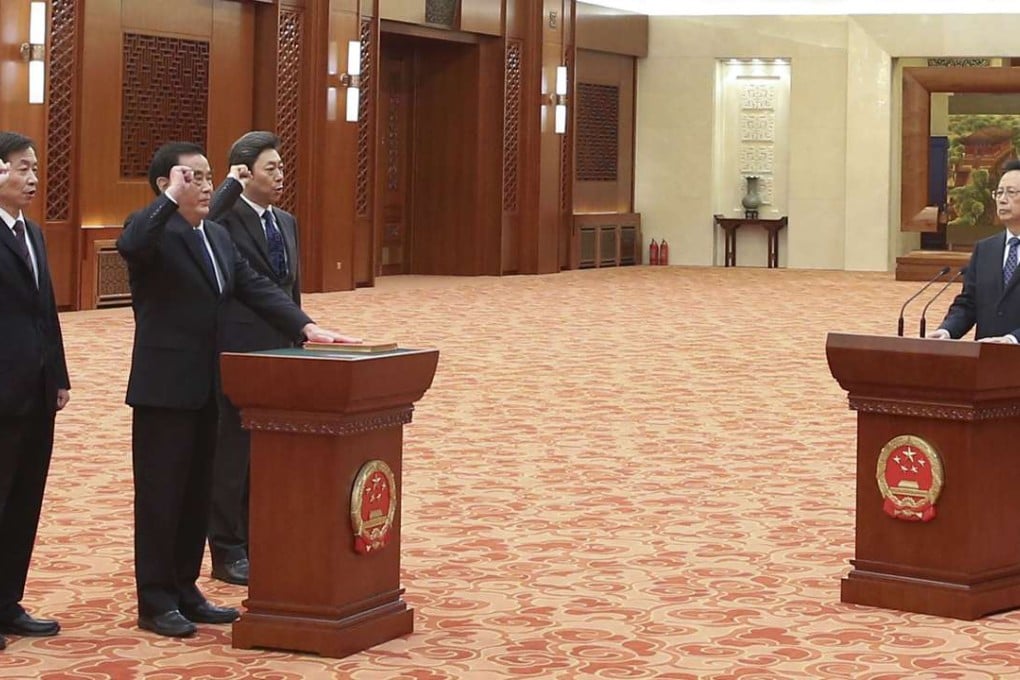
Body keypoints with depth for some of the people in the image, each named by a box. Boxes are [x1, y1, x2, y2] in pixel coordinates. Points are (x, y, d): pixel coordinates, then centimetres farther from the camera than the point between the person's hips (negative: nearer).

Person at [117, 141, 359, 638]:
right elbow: (129, 245, -34)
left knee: (197, 493, 13)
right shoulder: (151, 229, -10)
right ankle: (155, 602, 7)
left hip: (204, 386, 8)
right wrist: (171, 199, -28)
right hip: (163, 387, -8)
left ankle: (184, 591, 22)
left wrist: (306, 327, -2)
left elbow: (256, 288, 9)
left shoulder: (218, 237, 15)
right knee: (159, 494, 0)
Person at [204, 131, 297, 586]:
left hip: (280, 353, 7)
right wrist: (233, 185, -25)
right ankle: (227, 553, 11)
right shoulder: (226, 217, -9)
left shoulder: (287, 223, 14)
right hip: (237, 355, -7)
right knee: (232, 453, 2)